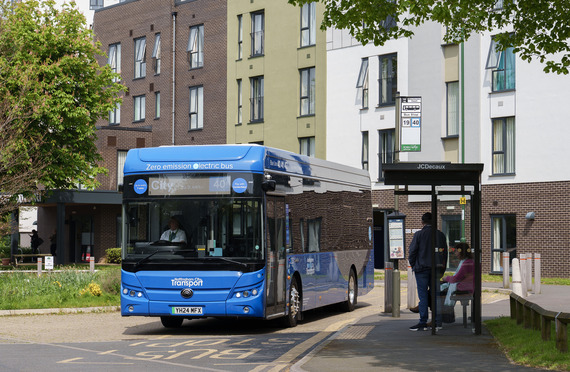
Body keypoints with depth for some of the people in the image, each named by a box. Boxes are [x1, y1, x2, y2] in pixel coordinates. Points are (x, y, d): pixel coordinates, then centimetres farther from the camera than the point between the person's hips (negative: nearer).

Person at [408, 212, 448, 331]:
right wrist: (442, 270, 19)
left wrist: (413, 265, 8)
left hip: (422, 269, -4)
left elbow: (413, 251, -6)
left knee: (423, 296, -3)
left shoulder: (419, 234, -7)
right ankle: (437, 322, 9)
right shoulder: (441, 235, 8)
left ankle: (423, 323, -4)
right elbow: (445, 253, 13)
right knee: (436, 294, 8)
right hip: (436, 269, 4)